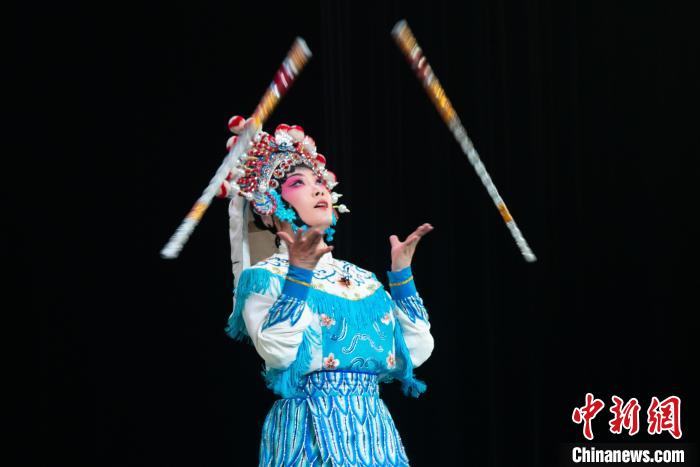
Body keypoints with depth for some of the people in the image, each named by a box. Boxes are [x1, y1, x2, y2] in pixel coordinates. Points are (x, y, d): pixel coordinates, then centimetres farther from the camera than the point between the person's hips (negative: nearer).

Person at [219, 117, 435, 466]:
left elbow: (416, 351, 7)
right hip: (311, 432, -5)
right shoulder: (265, 276, 0)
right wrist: (299, 270, -19)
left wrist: (402, 271, 10)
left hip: (375, 426, 5)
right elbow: (277, 352, -18)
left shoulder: (362, 278, 16)